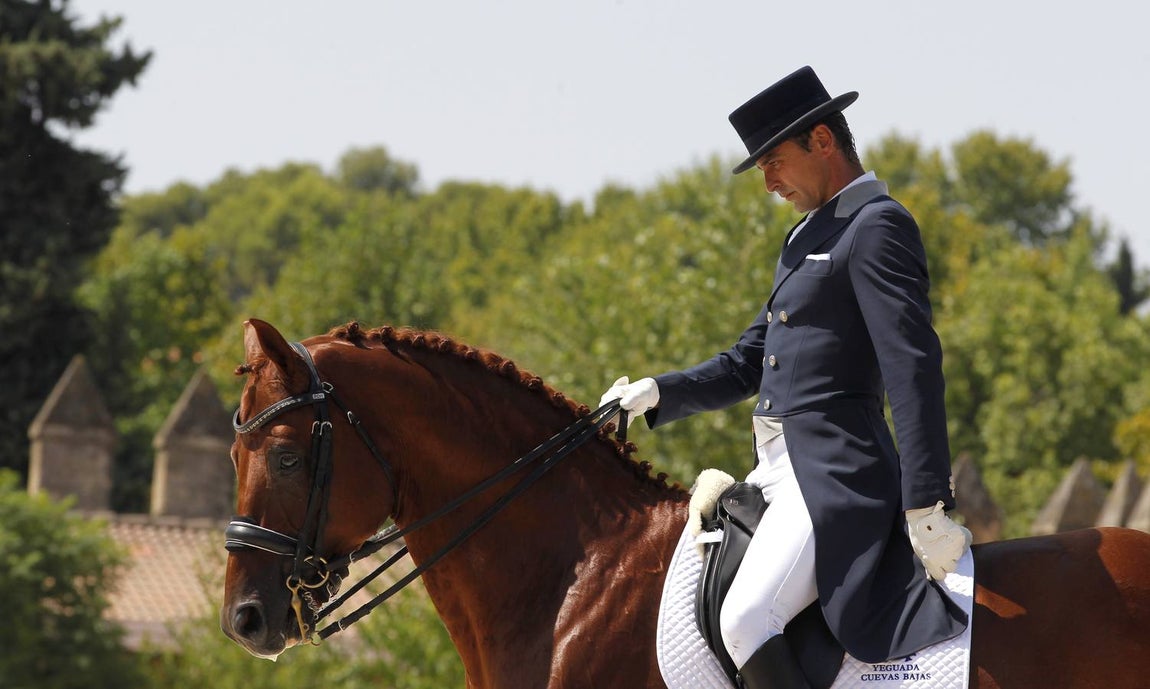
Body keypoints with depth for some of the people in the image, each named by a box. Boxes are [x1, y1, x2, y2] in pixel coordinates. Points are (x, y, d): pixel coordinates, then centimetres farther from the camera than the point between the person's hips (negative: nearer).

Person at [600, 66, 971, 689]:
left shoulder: (877, 227, -9)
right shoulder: (806, 238, 22)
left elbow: (915, 370, -17)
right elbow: (746, 366, 24)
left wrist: (927, 508, -23)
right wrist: (656, 393, 7)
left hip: (835, 475, -11)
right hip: (777, 470, 11)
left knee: (745, 619, -27)